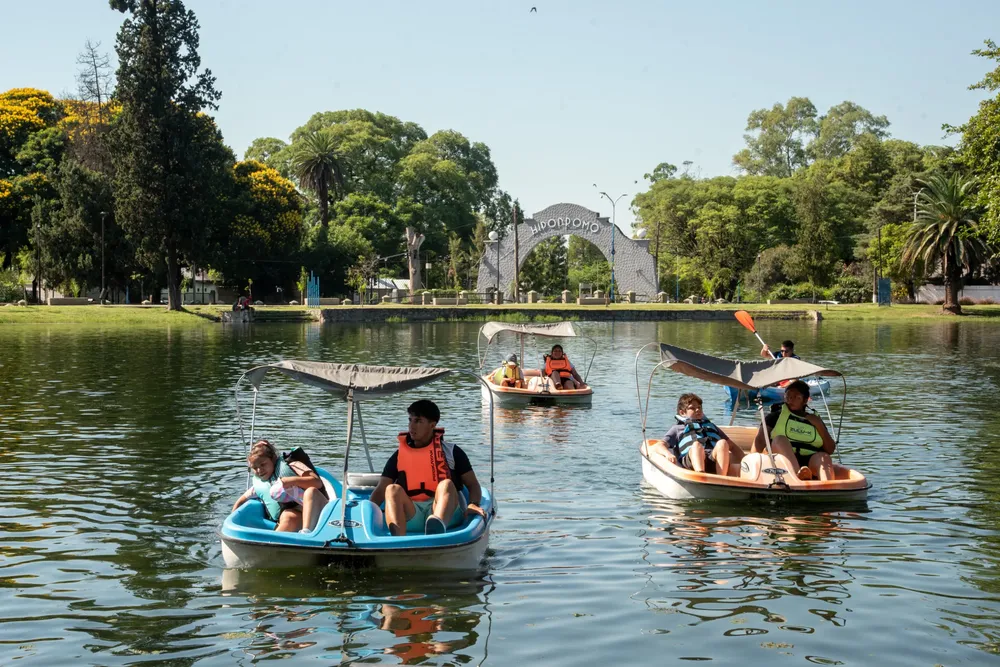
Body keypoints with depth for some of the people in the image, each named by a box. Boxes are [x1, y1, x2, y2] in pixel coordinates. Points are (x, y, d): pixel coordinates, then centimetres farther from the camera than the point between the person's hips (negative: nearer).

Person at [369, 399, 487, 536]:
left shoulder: (451, 452, 16)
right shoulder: (399, 456, 20)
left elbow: (473, 484, 10)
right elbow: (380, 490, 12)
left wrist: (473, 504, -12)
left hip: (447, 514, -1)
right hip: (410, 517, 1)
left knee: (446, 484, -31)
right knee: (392, 490, -27)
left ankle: (436, 529, -67)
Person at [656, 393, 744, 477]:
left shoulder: (711, 426, 41)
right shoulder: (677, 428, 32)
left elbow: (732, 446, 36)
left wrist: (744, 460, 16)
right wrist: (668, 454, -8)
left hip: (714, 460, 3)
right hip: (691, 461, -2)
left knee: (722, 443, -29)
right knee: (696, 444, -36)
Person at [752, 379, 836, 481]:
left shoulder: (815, 420, 24)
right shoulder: (776, 416, 19)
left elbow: (830, 450, 16)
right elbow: (759, 441, 6)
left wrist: (820, 426, 5)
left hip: (809, 464, 1)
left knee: (824, 457, -29)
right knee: (780, 440, -28)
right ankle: (797, 475, -56)